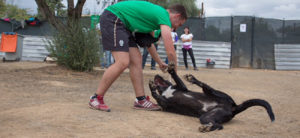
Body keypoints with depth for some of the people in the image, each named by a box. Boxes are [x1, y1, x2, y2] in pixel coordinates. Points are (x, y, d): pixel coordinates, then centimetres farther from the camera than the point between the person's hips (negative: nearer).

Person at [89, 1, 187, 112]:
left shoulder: (156, 14, 17)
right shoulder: (164, 16, -11)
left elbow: (148, 43, 30)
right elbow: (170, 51, -14)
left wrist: (160, 63, 36)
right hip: (113, 19, -10)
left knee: (136, 60, 6)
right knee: (123, 62, -17)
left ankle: (140, 100, 9)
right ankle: (96, 98, -6)